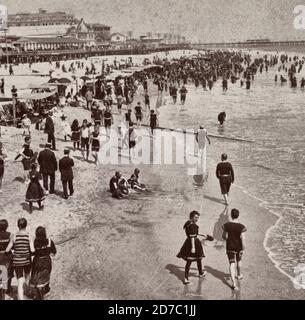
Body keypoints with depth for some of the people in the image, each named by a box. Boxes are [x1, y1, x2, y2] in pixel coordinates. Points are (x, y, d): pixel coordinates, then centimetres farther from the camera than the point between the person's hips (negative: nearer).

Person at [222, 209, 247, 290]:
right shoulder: (241, 227, -16)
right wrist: (243, 249, -9)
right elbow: (242, 238, -16)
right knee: (238, 261, 26)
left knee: (232, 264, 2)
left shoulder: (227, 225, -11)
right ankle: (239, 275, 49)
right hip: (239, 247, 0)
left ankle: (234, 283, -7)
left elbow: (224, 237, -2)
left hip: (230, 247, 0)